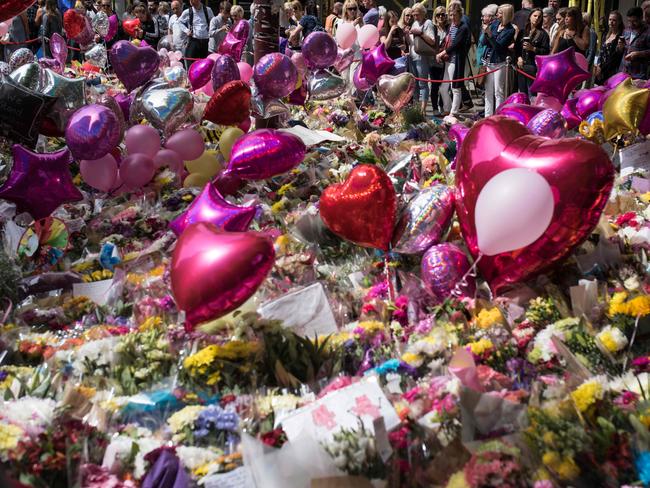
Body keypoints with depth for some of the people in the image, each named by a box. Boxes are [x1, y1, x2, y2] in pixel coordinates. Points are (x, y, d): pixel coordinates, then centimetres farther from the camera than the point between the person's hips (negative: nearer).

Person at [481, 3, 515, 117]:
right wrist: (486, 33, -12)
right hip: (489, 61, 6)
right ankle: (488, 116, 19)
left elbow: (499, 46, -15)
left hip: (500, 63, -6)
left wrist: (490, 35, -25)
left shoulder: (510, 30, -9)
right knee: (488, 91, 11)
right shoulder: (494, 24, 7)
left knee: (499, 92, -4)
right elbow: (485, 42, 7)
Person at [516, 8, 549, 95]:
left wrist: (533, 48, -16)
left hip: (534, 66, -5)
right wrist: (519, 57, 0)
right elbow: (517, 47, 17)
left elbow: (546, 51, -6)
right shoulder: (523, 31, 13)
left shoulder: (543, 34, 0)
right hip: (522, 66, 5)